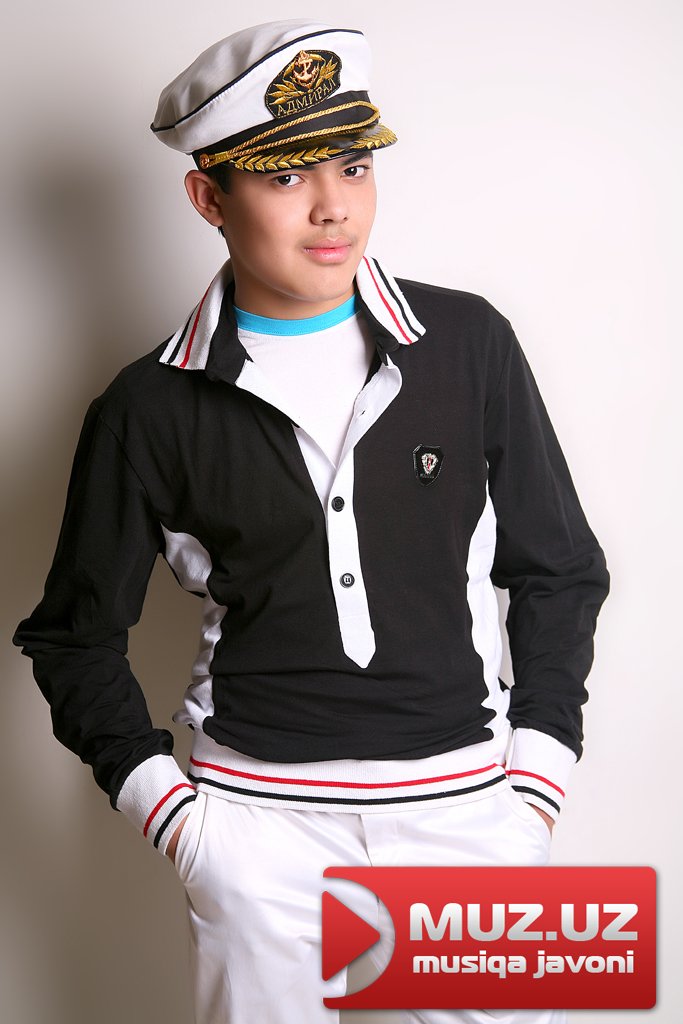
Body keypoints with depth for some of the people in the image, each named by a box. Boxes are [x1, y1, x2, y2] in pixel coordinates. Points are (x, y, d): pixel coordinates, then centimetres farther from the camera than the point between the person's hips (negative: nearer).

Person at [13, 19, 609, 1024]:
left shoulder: (468, 344, -1)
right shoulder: (153, 410, -4)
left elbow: (559, 572, 6)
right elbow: (78, 631, 7)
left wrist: (536, 780, 1)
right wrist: (163, 805, -2)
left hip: (461, 802, 1)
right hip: (260, 815, 0)